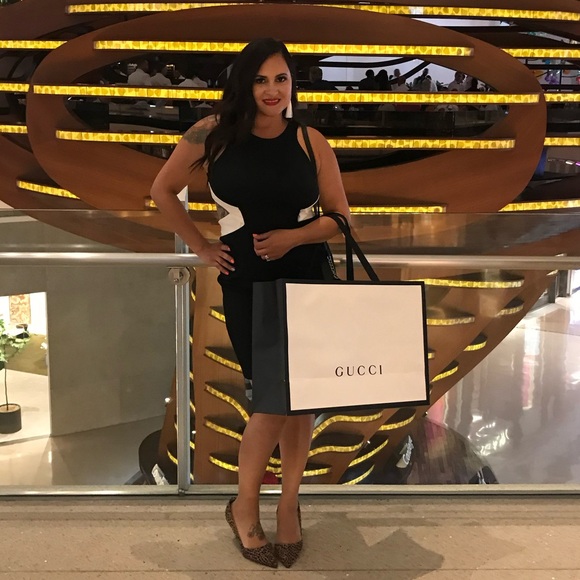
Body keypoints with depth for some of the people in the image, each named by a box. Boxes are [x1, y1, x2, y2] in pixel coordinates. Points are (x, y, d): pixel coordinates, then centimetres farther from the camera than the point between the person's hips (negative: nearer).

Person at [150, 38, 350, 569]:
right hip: (246, 284, -2)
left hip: (307, 279, 2)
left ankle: (289, 503, 27)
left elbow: (341, 217, 3)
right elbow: (163, 190, 7)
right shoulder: (214, 133, -4)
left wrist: (294, 236, -13)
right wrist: (201, 247, 2)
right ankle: (244, 506, 21)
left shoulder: (311, 142, -1)